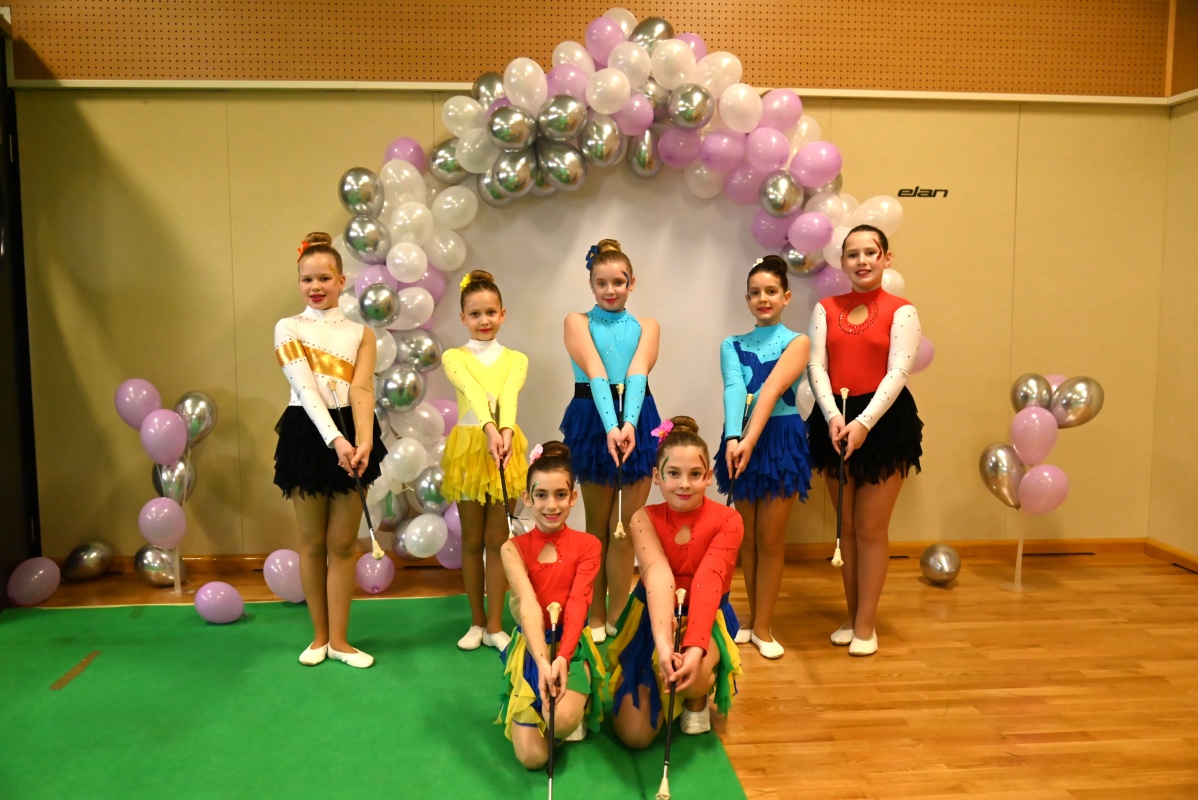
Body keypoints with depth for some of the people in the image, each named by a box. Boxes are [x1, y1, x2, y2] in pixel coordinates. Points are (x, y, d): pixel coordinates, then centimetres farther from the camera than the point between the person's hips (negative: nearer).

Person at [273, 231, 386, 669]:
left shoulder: (361, 333, 6)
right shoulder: (288, 328, 1)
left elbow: (361, 389, -8)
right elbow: (306, 388, -13)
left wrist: (363, 442, -25)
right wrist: (334, 439, -26)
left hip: (351, 435, 1)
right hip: (307, 434, -1)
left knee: (343, 542, 6)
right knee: (312, 542, 9)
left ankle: (339, 639, 16)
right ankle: (319, 635, 24)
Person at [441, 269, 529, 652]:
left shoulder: (515, 359, 6)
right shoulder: (454, 357, 2)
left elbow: (508, 396, -14)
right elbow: (473, 392, -18)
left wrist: (506, 432, -34)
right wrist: (489, 430, -36)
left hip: (505, 447, 1)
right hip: (469, 447, 0)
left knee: (498, 540, 5)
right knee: (472, 541, 9)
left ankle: (495, 625, 15)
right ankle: (477, 621, 23)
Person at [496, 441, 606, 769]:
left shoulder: (588, 545, -5)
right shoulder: (513, 548, -6)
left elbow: (577, 605, -16)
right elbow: (528, 605, -20)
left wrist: (562, 658, -31)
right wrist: (542, 661, -34)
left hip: (572, 644, -1)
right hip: (530, 646, 1)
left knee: (564, 720, -31)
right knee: (532, 757, -11)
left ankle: (579, 712, 6)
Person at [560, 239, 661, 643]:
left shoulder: (646, 326, 7)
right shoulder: (577, 322, 3)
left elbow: (637, 374, -11)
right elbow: (596, 374, -14)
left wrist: (629, 424, -28)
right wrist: (611, 426, -28)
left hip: (636, 420, 1)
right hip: (593, 421, -1)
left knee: (625, 527, 2)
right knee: (597, 525, 9)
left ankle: (617, 618, 14)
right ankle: (596, 617, 20)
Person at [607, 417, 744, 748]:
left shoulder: (727, 521, -16)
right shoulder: (645, 519, -13)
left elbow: (708, 582, -30)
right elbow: (657, 576, -31)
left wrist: (695, 648, -46)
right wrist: (663, 645, -47)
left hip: (706, 621, -1)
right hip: (651, 621, 2)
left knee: (693, 673, -37)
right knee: (634, 734, -7)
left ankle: (697, 702, 4)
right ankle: (666, 700, 29)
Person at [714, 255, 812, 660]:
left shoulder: (797, 342, -2)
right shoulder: (732, 346, 7)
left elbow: (772, 390, -18)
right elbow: (734, 390, -12)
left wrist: (751, 440, -30)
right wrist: (733, 439, -28)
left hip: (779, 439, -3)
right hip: (740, 440, 3)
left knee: (771, 539, 4)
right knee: (747, 537, 12)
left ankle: (762, 627, 17)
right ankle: (753, 618, 27)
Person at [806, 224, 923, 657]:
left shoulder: (901, 311, -2)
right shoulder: (826, 308, 7)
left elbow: (897, 372, -12)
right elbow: (817, 366, -3)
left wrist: (864, 423, -23)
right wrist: (833, 416, -18)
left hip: (884, 418, -3)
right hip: (835, 418, 3)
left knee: (871, 528, 2)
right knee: (846, 527, 12)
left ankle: (866, 624, 15)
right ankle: (852, 616, 26)